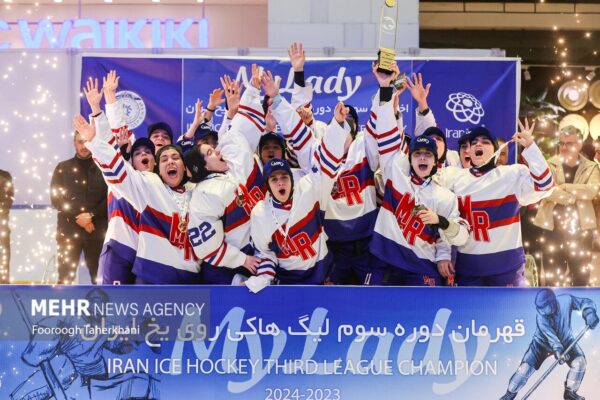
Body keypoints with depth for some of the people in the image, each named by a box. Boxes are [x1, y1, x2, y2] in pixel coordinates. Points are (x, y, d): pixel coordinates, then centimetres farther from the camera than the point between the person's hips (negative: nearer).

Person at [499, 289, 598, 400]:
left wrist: (589, 313, -38)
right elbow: (550, 335, -40)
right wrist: (558, 350, -56)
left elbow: (585, 302, -17)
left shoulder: (566, 300, -27)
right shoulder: (541, 317, -32)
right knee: (526, 366, -13)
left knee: (579, 361, -15)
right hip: (542, 342, -3)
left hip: (565, 341, 3)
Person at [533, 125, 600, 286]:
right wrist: (576, 196, -15)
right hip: (553, 228, 0)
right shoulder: (549, 165, 2)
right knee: (553, 277, 7)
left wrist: (564, 186, -17)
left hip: (580, 229, 1)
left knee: (581, 277, 8)